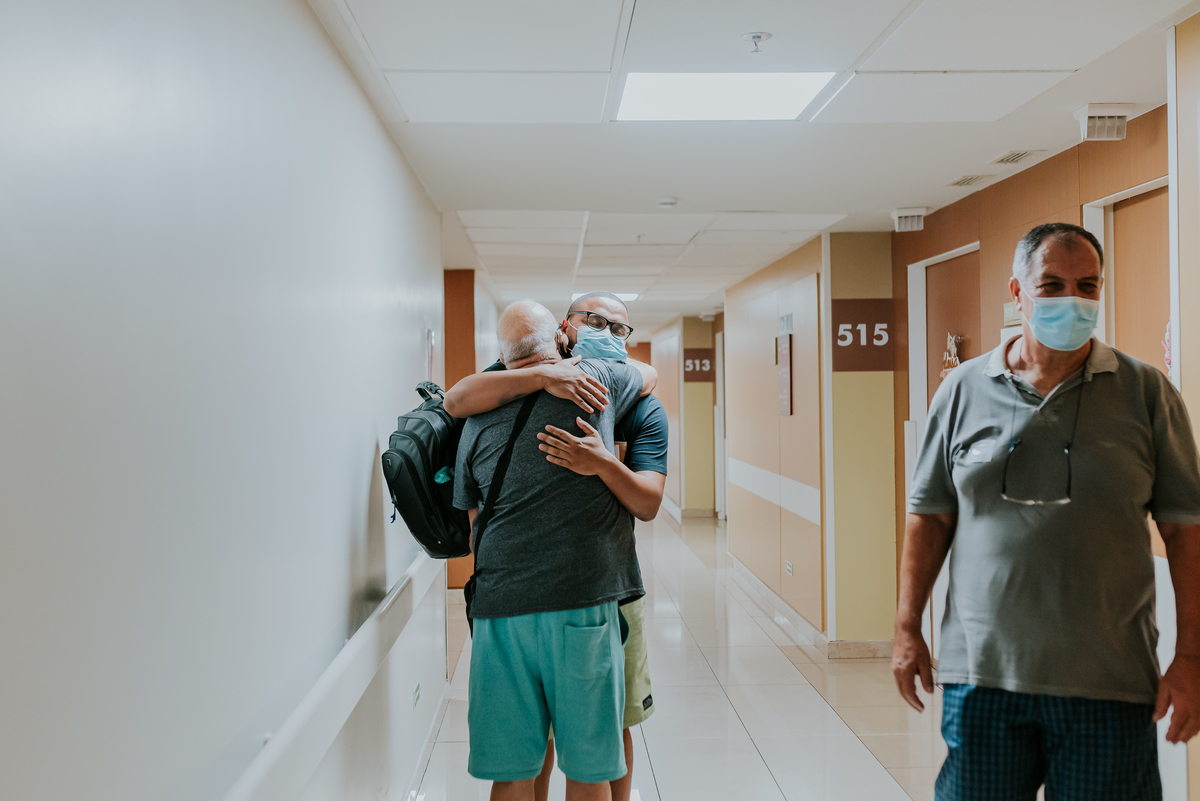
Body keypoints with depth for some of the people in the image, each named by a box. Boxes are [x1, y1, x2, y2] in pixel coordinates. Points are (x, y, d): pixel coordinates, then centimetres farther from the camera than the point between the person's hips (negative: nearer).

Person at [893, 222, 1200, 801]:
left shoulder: (1146, 393, 1)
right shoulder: (963, 389, 3)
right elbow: (930, 515, 6)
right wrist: (907, 629, 3)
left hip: (1108, 684, 0)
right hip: (982, 673, 1)